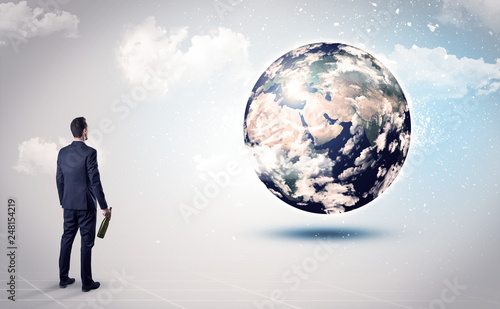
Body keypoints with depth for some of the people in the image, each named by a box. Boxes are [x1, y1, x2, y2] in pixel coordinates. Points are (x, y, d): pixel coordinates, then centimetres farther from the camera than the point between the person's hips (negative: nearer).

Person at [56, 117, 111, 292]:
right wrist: (104, 207, -11)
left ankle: (63, 278, 25)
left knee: (67, 239, 15)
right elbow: (95, 182, -17)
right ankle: (86, 282, 10)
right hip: (86, 205, -6)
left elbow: (59, 180, 10)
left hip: (69, 205, 6)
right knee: (86, 243, 2)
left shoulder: (63, 152, 4)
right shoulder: (89, 152, -15)